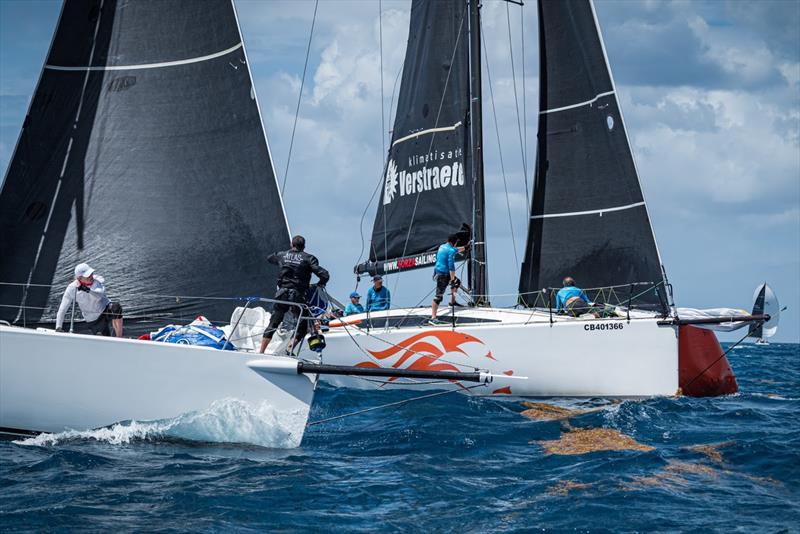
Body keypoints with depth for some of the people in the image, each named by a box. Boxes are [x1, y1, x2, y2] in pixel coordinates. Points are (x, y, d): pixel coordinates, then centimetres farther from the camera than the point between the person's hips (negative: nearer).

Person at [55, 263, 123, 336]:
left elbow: (101, 294, -35)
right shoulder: (72, 289, -14)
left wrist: (88, 290, -51)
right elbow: (62, 310, -10)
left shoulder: (98, 280, -14)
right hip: (93, 321, 1)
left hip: (106, 309, 0)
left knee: (116, 307, -36)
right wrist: (58, 327, -18)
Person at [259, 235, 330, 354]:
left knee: (273, 325, 13)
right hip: (298, 295, -3)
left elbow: (269, 258, 33)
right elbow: (325, 275, -9)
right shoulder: (308, 258, 0)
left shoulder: (282, 255, 10)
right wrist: (320, 284, 12)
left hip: (282, 294, 3)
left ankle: (261, 352, 11)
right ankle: (289, 350, -5)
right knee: (302, 327, 10)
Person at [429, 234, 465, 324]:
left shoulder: (442, 246, 12)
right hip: (443, 274, -10)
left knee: (457, 282, 28)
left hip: (437, 271, 10)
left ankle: (452, 301, 40)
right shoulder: (451, 251, -16)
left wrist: (459, 249, 54)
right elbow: (451, 266, -21)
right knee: (439, 296, -11)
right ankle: (433, 317, -13)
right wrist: (452, 280, -22)